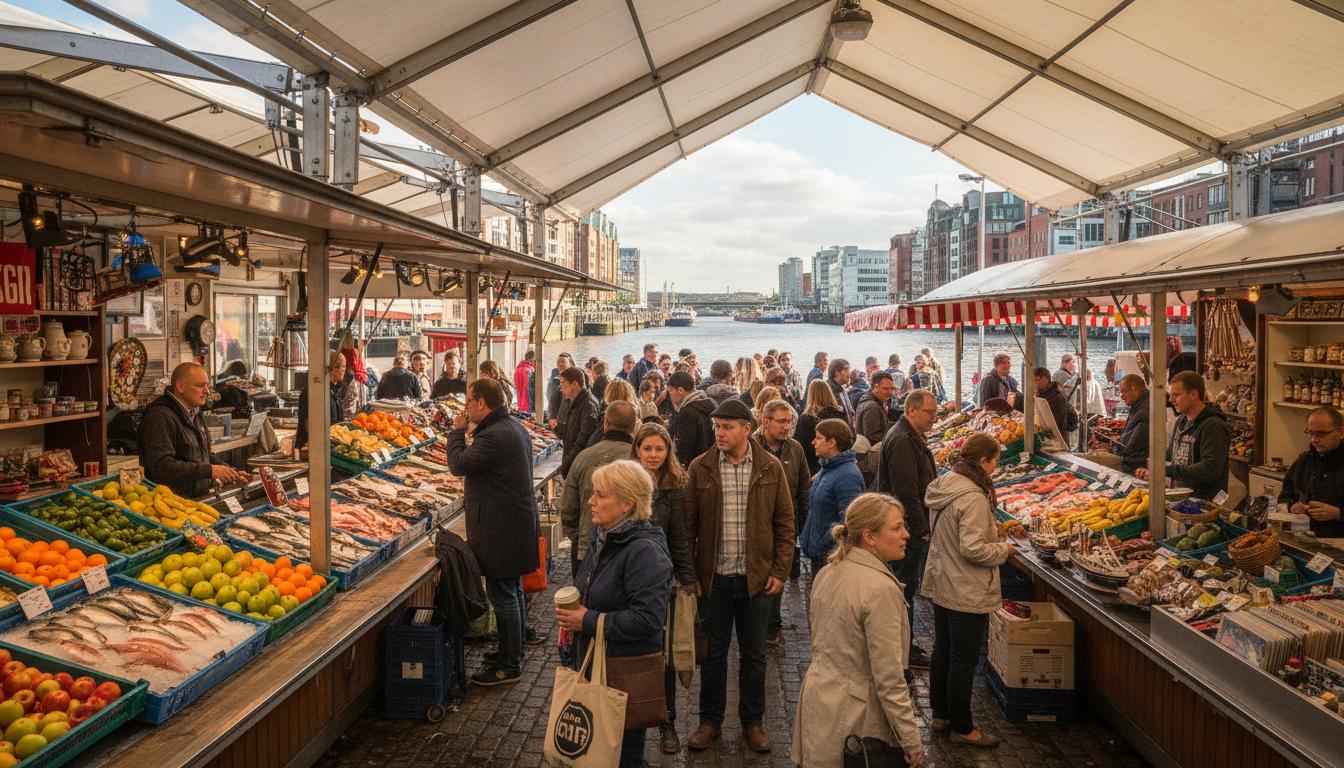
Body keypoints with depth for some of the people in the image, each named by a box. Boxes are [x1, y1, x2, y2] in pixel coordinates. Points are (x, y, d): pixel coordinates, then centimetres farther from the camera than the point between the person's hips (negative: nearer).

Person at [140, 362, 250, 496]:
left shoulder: (195, 415, 20)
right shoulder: (160, 417, -13)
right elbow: (161, 467, -23)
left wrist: (231, 472, 15)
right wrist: (209, 470, -24)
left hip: (200, 497, 9)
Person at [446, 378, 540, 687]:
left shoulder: (494, 435, -23)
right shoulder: (515, 426, 11)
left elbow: (458, 464, -22)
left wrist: (457, 430, -9)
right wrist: (467, 431, 12)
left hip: (500, 528, -11)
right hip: (518, 519, 11)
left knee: (503, 595, -2)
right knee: (513, 590, 19)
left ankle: (509, 667, 7)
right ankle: (513, 652, 33)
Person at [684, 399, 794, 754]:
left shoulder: (771, 468, -3)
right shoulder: (700, 468, -4)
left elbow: (784, 522, 1)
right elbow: (688, 524, -1)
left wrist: (780, 571, -3)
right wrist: (689, 574, -4)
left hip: (756, 577, 0)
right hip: (713, 577, 0)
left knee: (753, 654, 13)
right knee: (713, 653, 12)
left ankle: (753, 721, 29)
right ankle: (710, 720, 29)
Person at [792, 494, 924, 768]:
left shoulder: (827, 575, 3)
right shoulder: (881, 589, -22)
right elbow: (888, 678, -21)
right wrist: (912, 740, -13)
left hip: (817, 697, 8)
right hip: (855, 720, -8)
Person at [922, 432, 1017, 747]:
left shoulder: (942, 486, 3)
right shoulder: (973, 498, -26)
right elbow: (972, 549, -29)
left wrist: (991, 531, 13)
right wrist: (1003, 550, -11)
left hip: (940, 585, 9)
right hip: (967, 594, -9)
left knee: (942, 650, 20)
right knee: (964, 660, 4)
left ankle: (940, 714, 34)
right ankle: (962, 728, 17)